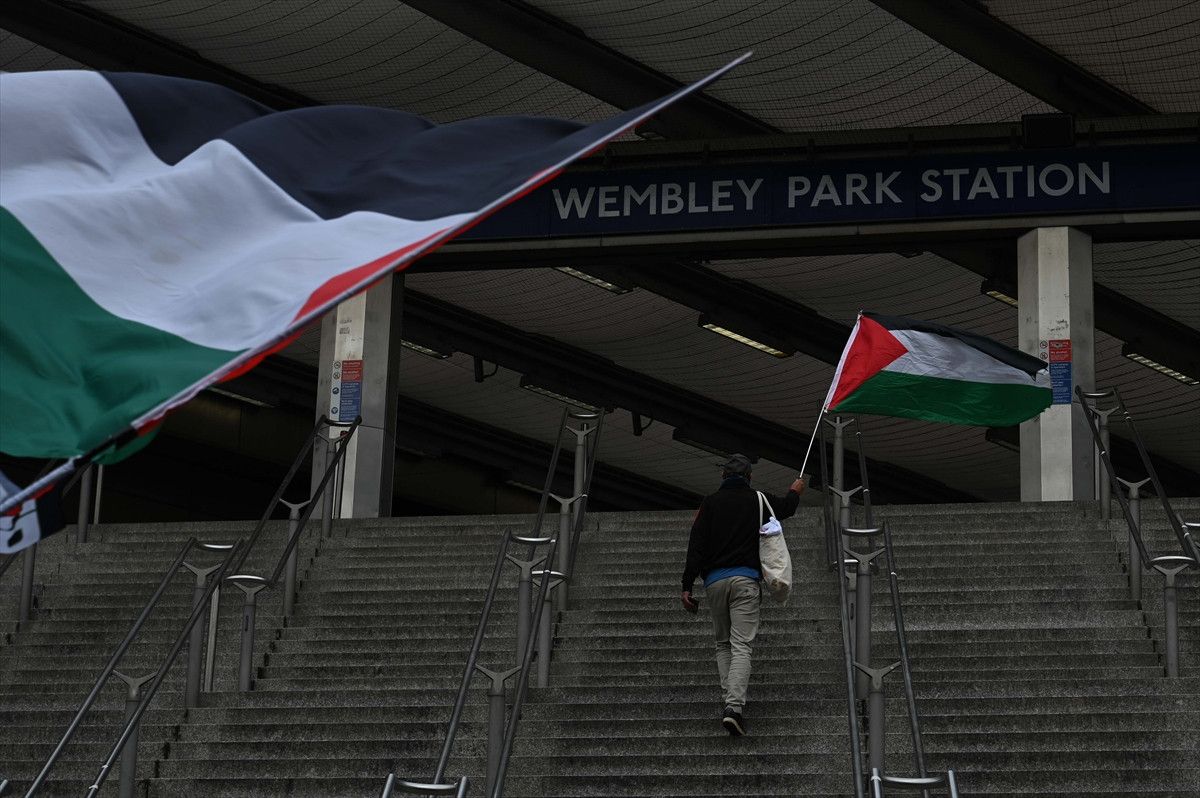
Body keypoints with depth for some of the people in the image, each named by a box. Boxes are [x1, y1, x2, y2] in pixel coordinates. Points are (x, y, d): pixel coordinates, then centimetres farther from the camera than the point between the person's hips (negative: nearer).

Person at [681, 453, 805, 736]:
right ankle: (734, 706, -22)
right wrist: (795, 492, 54)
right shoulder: (759, 500, 8)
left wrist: (687, 585, -1)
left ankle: (731, 700, 8)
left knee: (722, 644, 17)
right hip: (746, 580, -1)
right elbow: (786, 507, 31)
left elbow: (696, 547, -2)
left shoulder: (710, 503, 5)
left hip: (714, 580, 1)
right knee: (741, 646, -6)